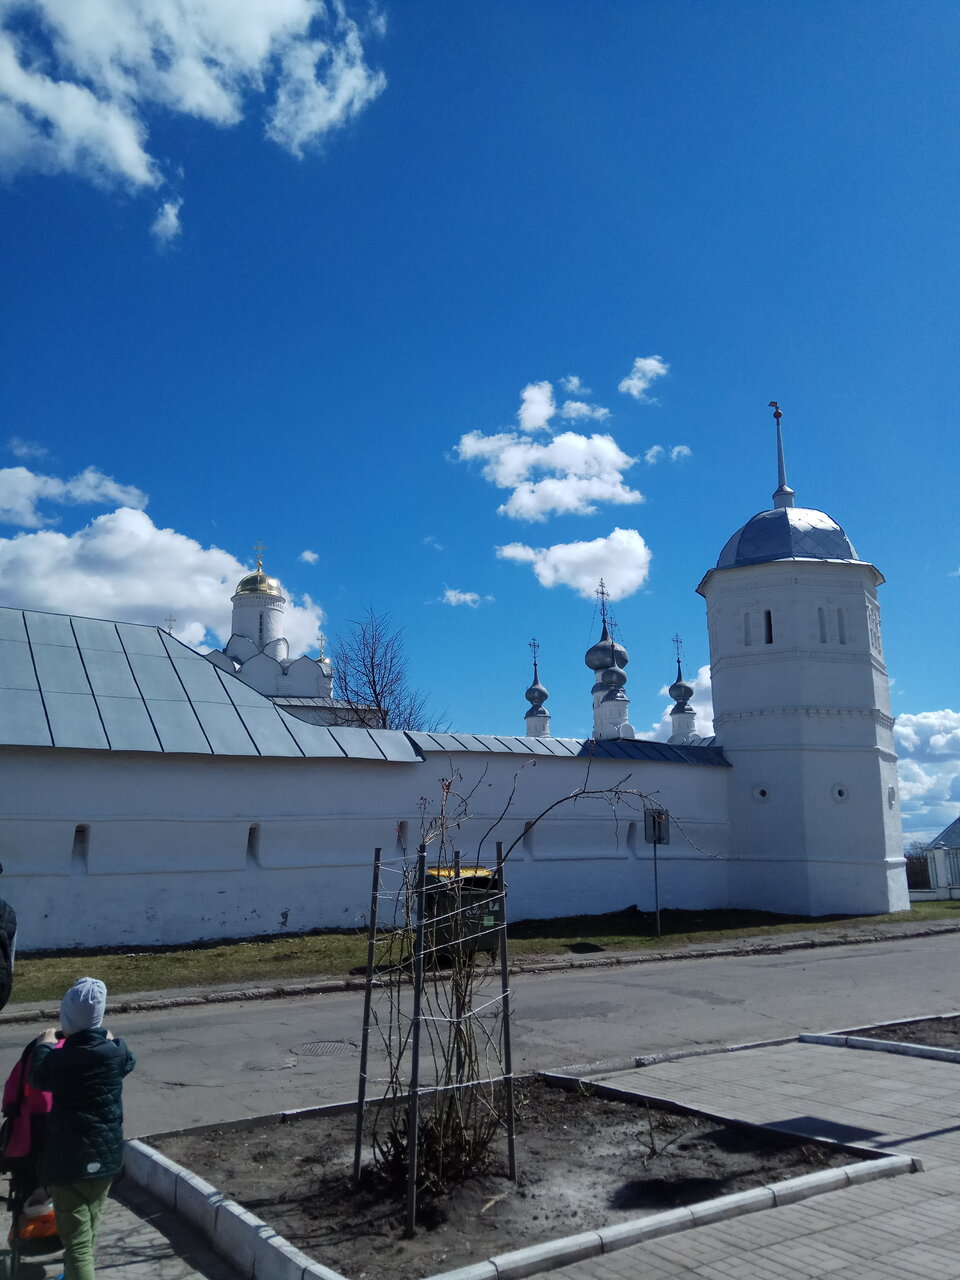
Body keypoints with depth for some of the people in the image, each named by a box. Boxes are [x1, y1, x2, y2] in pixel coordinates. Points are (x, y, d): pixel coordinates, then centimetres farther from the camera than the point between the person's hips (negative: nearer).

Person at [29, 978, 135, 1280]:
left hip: (69, 1162, -5)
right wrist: (108, 1037, 33)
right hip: (106, 1156, 5)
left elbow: (37, 1076, 4)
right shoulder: (115, 1052, -8)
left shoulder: (59, 1060, -19)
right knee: (90, 1231, 24)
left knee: (77, 1242, 0)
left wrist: (45, 1044, 19)